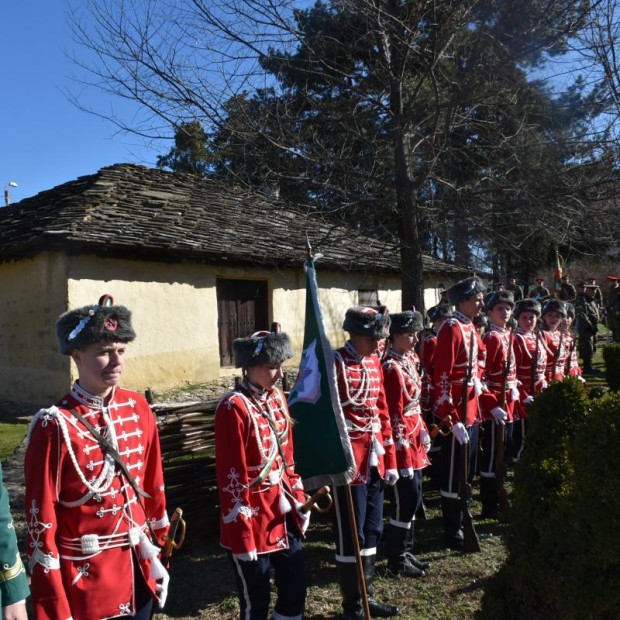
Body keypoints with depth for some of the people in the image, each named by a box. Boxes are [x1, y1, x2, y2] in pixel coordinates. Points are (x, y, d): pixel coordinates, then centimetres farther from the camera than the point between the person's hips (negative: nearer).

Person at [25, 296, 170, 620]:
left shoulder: (138, 408, -2)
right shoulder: (55, 426, -18)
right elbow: (41, 523, -14)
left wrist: (159, 554, 12)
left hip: (139, 570, 5)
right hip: (85, 580, -5)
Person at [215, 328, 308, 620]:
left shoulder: (277, 397, 4)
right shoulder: (234, 407, -20)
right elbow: (231, 477, -19)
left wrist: (299, 500, 12)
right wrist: (241, 535, -16)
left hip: (284, 517, 7)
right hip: (253, 522, -7)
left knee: (296, 588, 18)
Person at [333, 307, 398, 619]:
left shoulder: (374, 362, 10)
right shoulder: (334, 365, -15)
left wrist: (390, 460, 14)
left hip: (374, 462, 8)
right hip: (348, 464, -8)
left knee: (372, 531, 18)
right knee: (351, 535, 6)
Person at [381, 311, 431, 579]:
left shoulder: (410, 359, 8)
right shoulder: (392, 368, -20)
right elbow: (395, 417, -19)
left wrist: (423, 434, 18)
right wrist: (403, 454, -17)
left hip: (416, 441, 9)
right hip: (404, 444, -9)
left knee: (413, 497, 17)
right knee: (406, 500, 1)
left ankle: (405, 551, 31)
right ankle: (397, 559, 17)